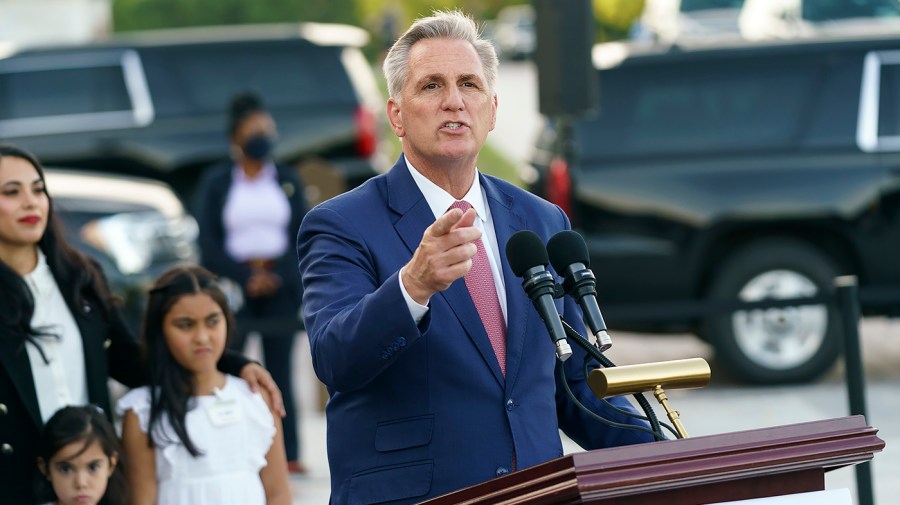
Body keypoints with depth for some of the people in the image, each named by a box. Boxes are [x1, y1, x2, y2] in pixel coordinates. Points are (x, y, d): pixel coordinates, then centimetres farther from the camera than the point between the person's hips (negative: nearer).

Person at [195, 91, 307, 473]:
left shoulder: (287, 180, 10)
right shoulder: (216, 182, 4)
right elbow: (208, 242, -1)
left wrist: (278, 276, -7)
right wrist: (246, 278, -10)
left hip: (281, 286, 2)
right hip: (233, 285, -2)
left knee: (280, 367, 1)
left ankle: (288, 453, 2)